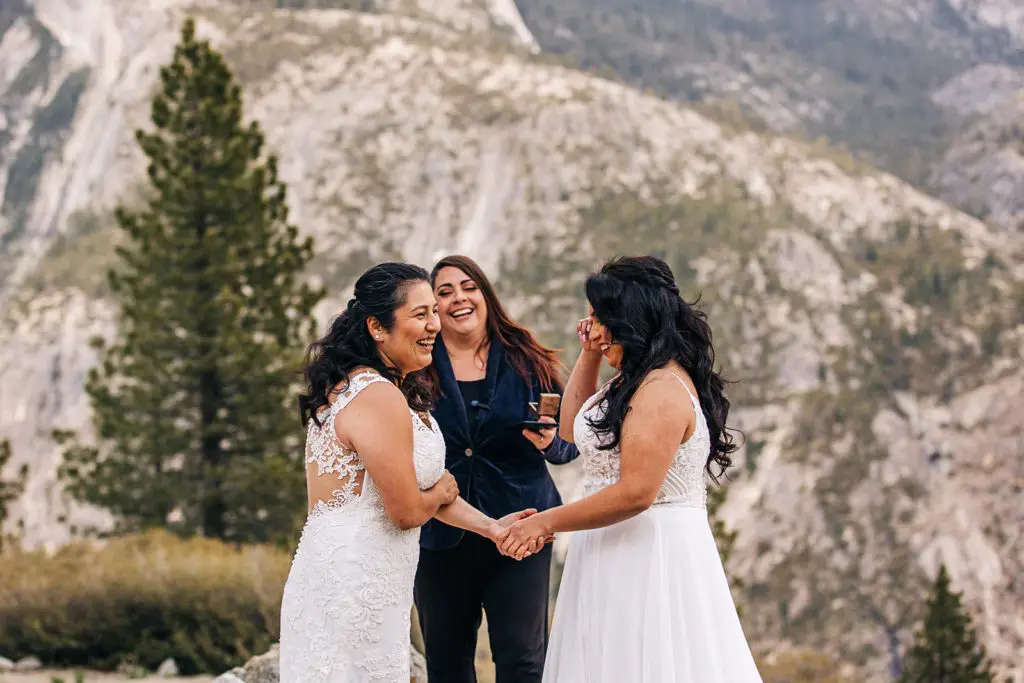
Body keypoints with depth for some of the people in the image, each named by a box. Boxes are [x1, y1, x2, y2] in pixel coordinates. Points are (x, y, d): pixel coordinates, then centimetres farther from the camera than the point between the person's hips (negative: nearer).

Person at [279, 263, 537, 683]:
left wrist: (491, 527, 8)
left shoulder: (351, 385, 13)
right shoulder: (380, 397, -19)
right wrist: (443, 493, 5)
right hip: (354, 588, -10)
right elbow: (407, 510, -17)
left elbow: (413, 486, 15)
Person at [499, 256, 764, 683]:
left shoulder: (662, 390, -19)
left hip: (649, 554, -10)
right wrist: (589, 357, 15)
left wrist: (547, 522, -16)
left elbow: (635, 493, -25)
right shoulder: (641, 381, 13)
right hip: (623, 553, 10)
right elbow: (573, 429, 27)